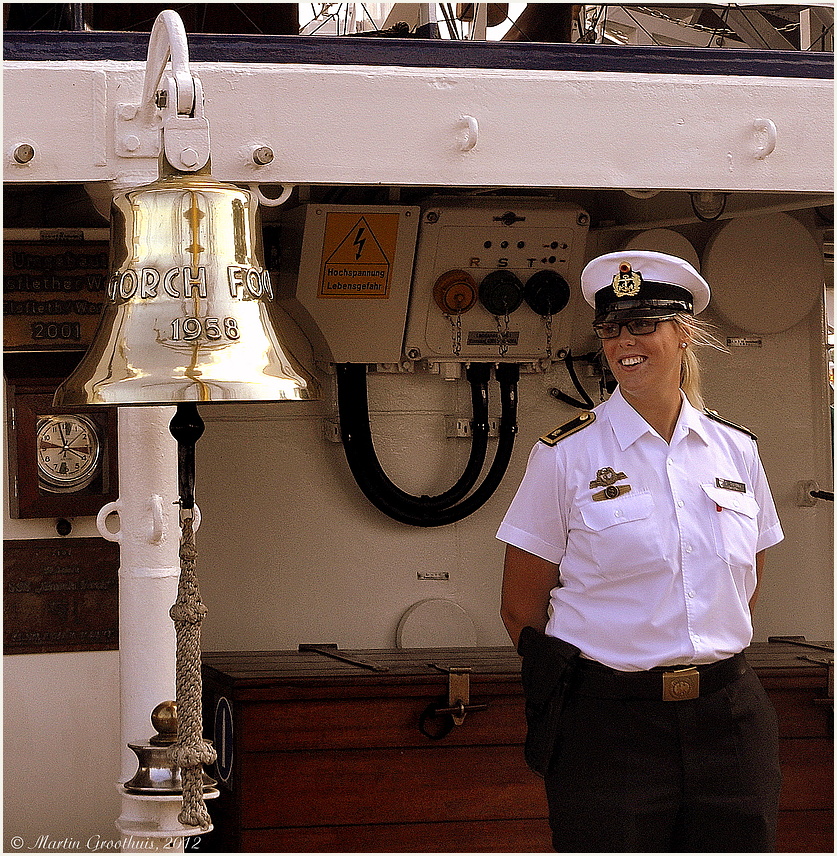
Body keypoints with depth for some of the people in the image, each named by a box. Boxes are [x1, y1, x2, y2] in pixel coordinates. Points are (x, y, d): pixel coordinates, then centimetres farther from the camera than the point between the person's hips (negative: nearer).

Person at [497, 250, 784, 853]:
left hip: (729, 720, 3)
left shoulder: (736, 450, 8)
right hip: (608, 728, -3)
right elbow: (521, 608, 0)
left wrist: (707, 665, 11)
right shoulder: (566, 456, -3)